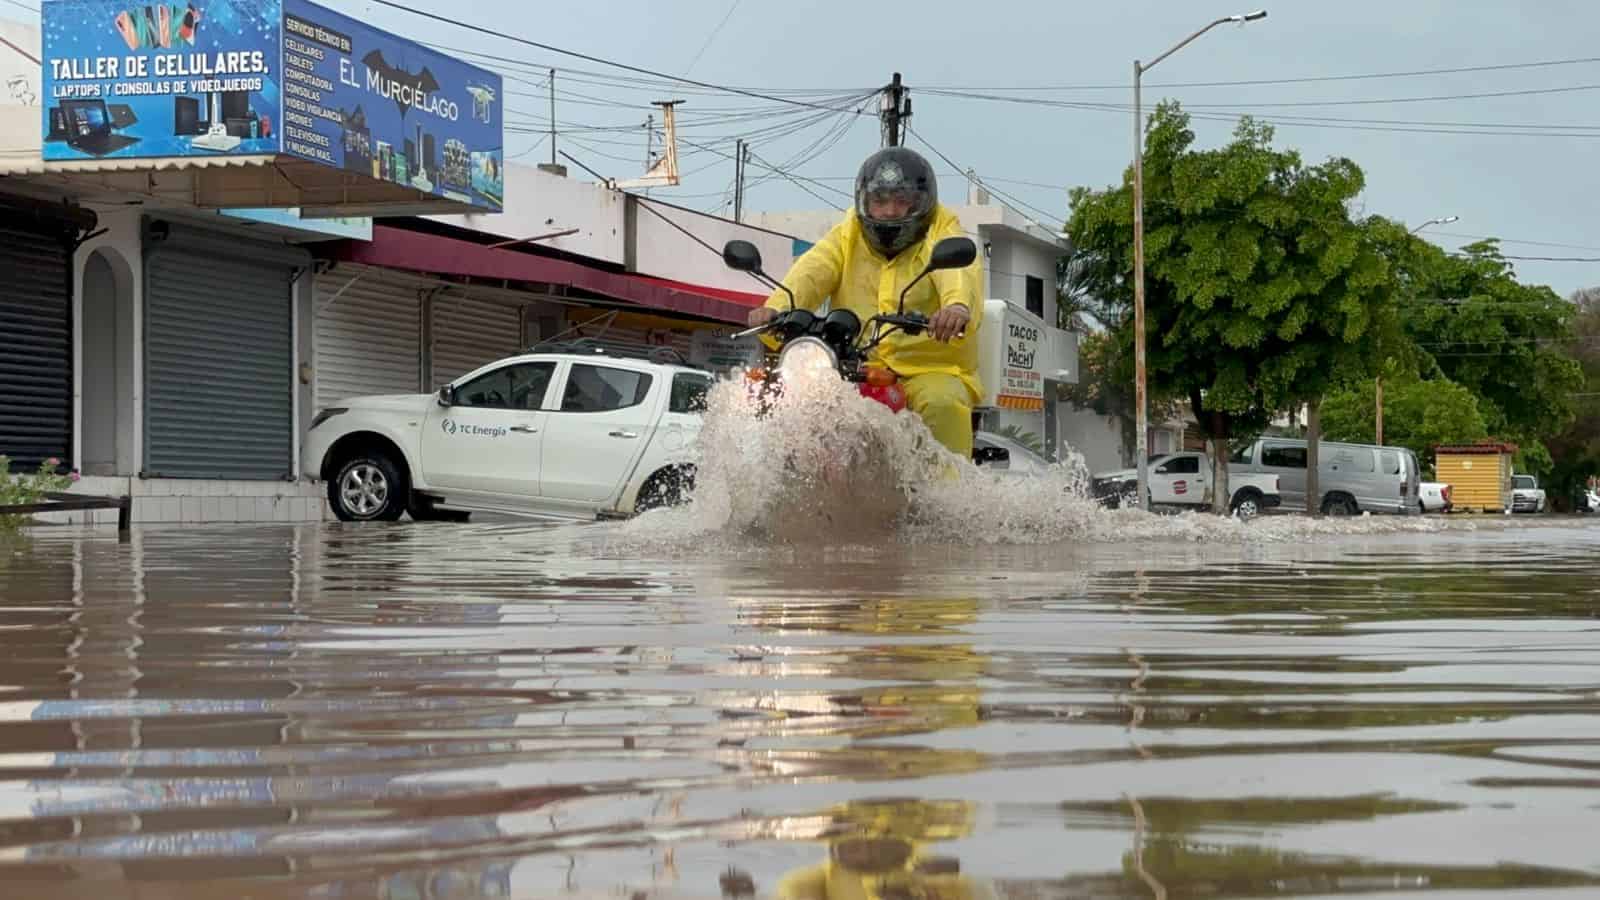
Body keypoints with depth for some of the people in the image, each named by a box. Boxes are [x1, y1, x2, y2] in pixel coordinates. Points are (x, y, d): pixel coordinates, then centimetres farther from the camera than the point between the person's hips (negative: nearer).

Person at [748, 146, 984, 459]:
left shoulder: (941, 236, 5)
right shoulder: (847, 237, 15)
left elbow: (960, 269, -19)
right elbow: (811, 271, -5)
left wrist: (959, 306, -45)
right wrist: (777, 307, -28)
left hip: (930, 370, -2)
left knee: (943, 403, -33)